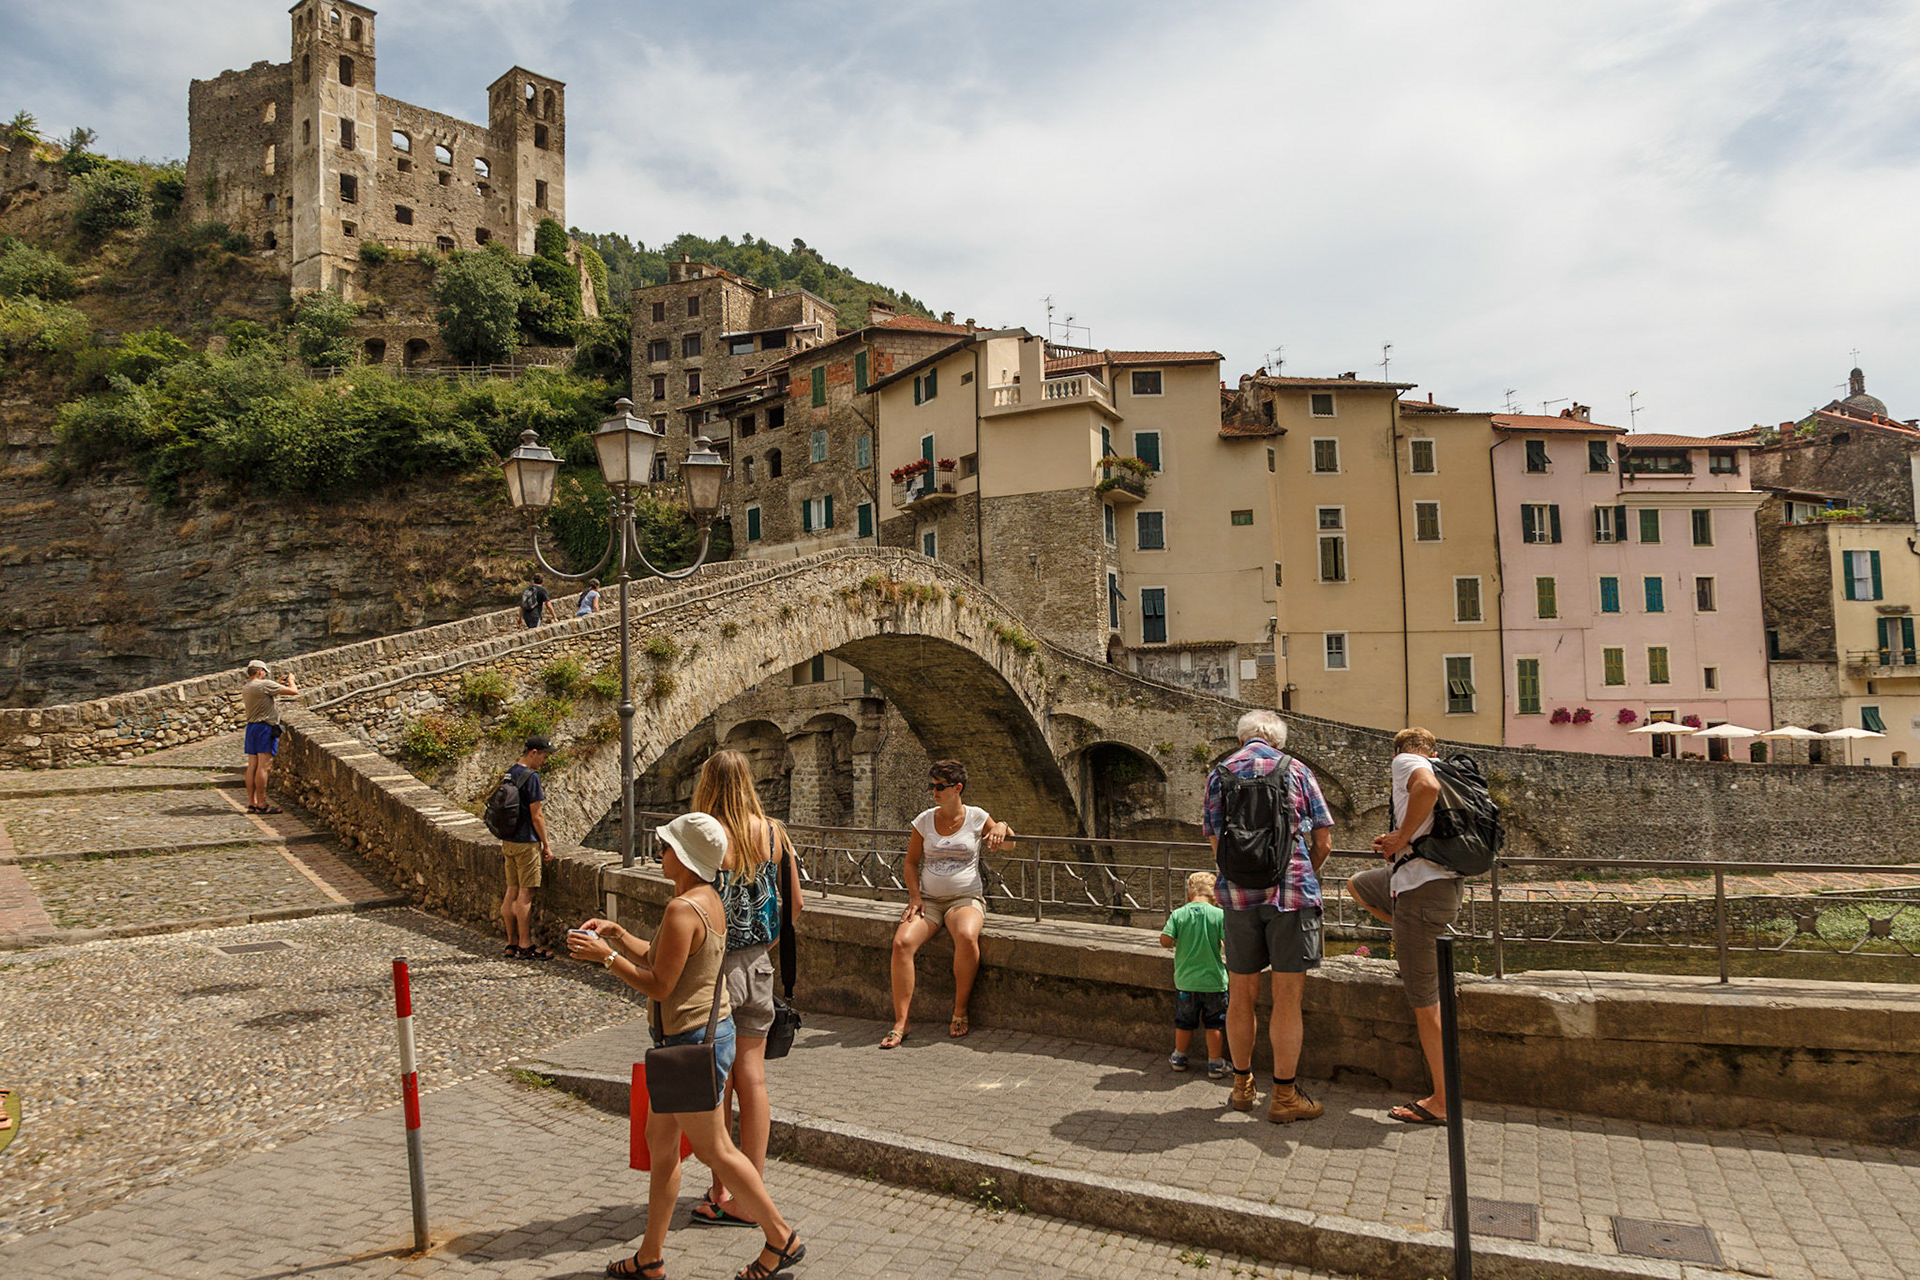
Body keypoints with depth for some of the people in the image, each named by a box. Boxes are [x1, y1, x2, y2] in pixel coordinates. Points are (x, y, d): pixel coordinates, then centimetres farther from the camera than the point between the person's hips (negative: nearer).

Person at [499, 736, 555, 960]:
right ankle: (525, 946, -1)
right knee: (525, 893, -4)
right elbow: (536, 816, -15)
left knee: (512, 891, 11)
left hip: (508, 841, 9)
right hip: (526, 843, -9)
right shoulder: (531, 777, -15)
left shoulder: (510, 774, 11)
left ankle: (512, 944, 17)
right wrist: (546, 845, -7)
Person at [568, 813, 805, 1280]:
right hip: (709, 1029, 10)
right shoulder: (709, 899, 7)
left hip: (691, 1041, -10)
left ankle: (781, 1238, 15)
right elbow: (660, 959, 16)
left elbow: (659, 984, -22)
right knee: (659, 1141, 18)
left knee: (714, 1150, 3)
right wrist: (618, 935, 11)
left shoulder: (683, 910, -23)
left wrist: (605, 956, -15)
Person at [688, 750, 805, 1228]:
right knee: (752, 1078, 12)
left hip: (713, 967, -5)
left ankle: (721, 1194, 19)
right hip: (758, 964, 5)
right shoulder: (774, 833, -1)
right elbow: (794, 905, 6)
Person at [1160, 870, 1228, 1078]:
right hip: (1214, 979, -1)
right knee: (1214, 1024, 12)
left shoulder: (1178, 915, -7)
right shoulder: (1220, 915, -10)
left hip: (1185, 981, 2)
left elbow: (1165, 940, -12)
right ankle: (1214, 1063, 17)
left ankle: (1179, 1057, 31)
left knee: (1184, 1022, 18)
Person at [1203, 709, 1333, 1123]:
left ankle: (1242, 1087, 25)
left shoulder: (1219, 774, 10)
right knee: (1288, 998, 3)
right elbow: (1323, 843, 5)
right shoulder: (1296, 771, 5)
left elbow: (1216, 844, 11)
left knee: (1241, 995, 12)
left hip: (1238, 893, 3)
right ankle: (1284, 1096, 8)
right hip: (1293, 892, -2)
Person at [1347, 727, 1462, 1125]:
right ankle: (1418, 945, 24)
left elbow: (1427, 785, -30)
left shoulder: (1405, 761, -5)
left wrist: (1403, 837, -17)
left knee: (1424, 999, -2)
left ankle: (1441, 1101, 4)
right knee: (1357, 885, 31)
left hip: (1422, 890, -9)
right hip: (1438, 880, 9)